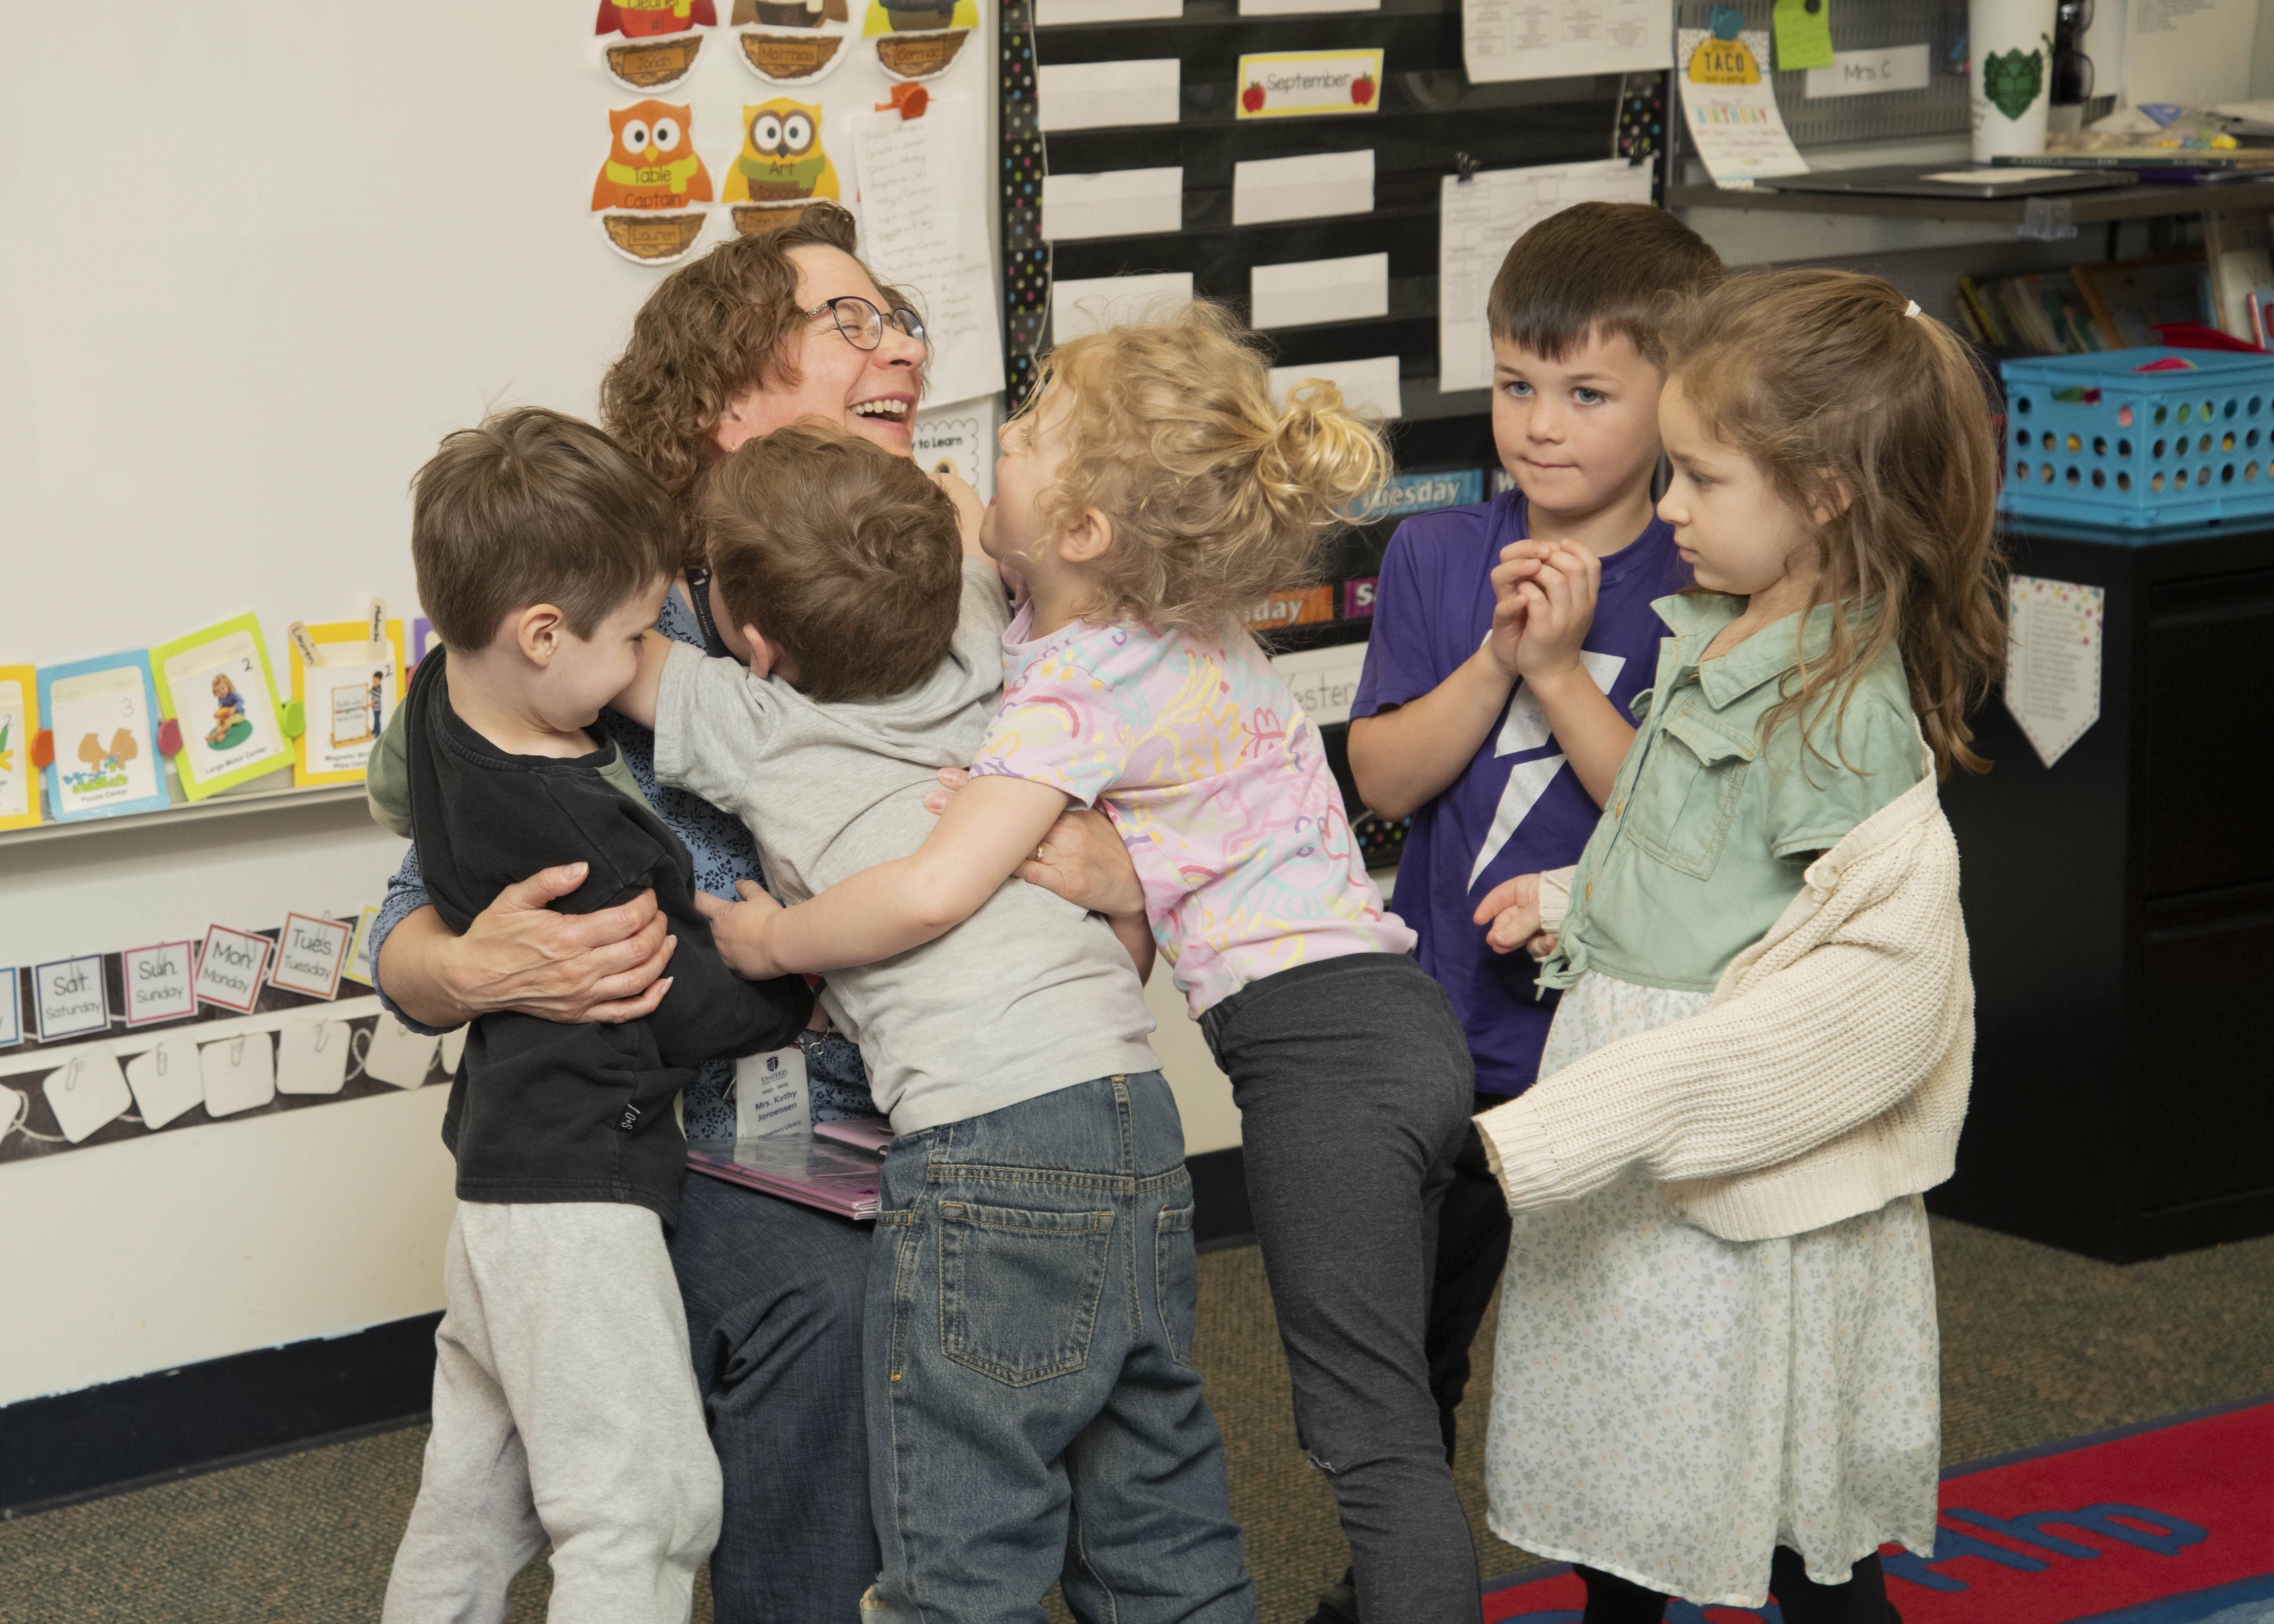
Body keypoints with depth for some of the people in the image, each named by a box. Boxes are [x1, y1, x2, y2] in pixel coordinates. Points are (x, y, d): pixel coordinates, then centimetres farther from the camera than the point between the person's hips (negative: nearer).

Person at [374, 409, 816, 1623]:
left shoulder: (440, 700, 0)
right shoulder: (575, 833, -25)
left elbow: (396, 797, 26)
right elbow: (692, 1010, -13)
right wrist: (815, 984, 2)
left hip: (499, 1181, 10)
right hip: (578, 1202, -10)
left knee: (477, 1493, 19)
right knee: (641, 1505, -6)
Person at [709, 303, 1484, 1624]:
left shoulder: (1080, 692, -16)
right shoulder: (1194, 624, 10)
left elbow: (933, 892, -28)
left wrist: (763, 944, -11)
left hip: (1316, 1042, -9)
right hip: (1401, 1016, 9)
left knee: (1371, 1431, -5)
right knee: (1389, 1417, 15)